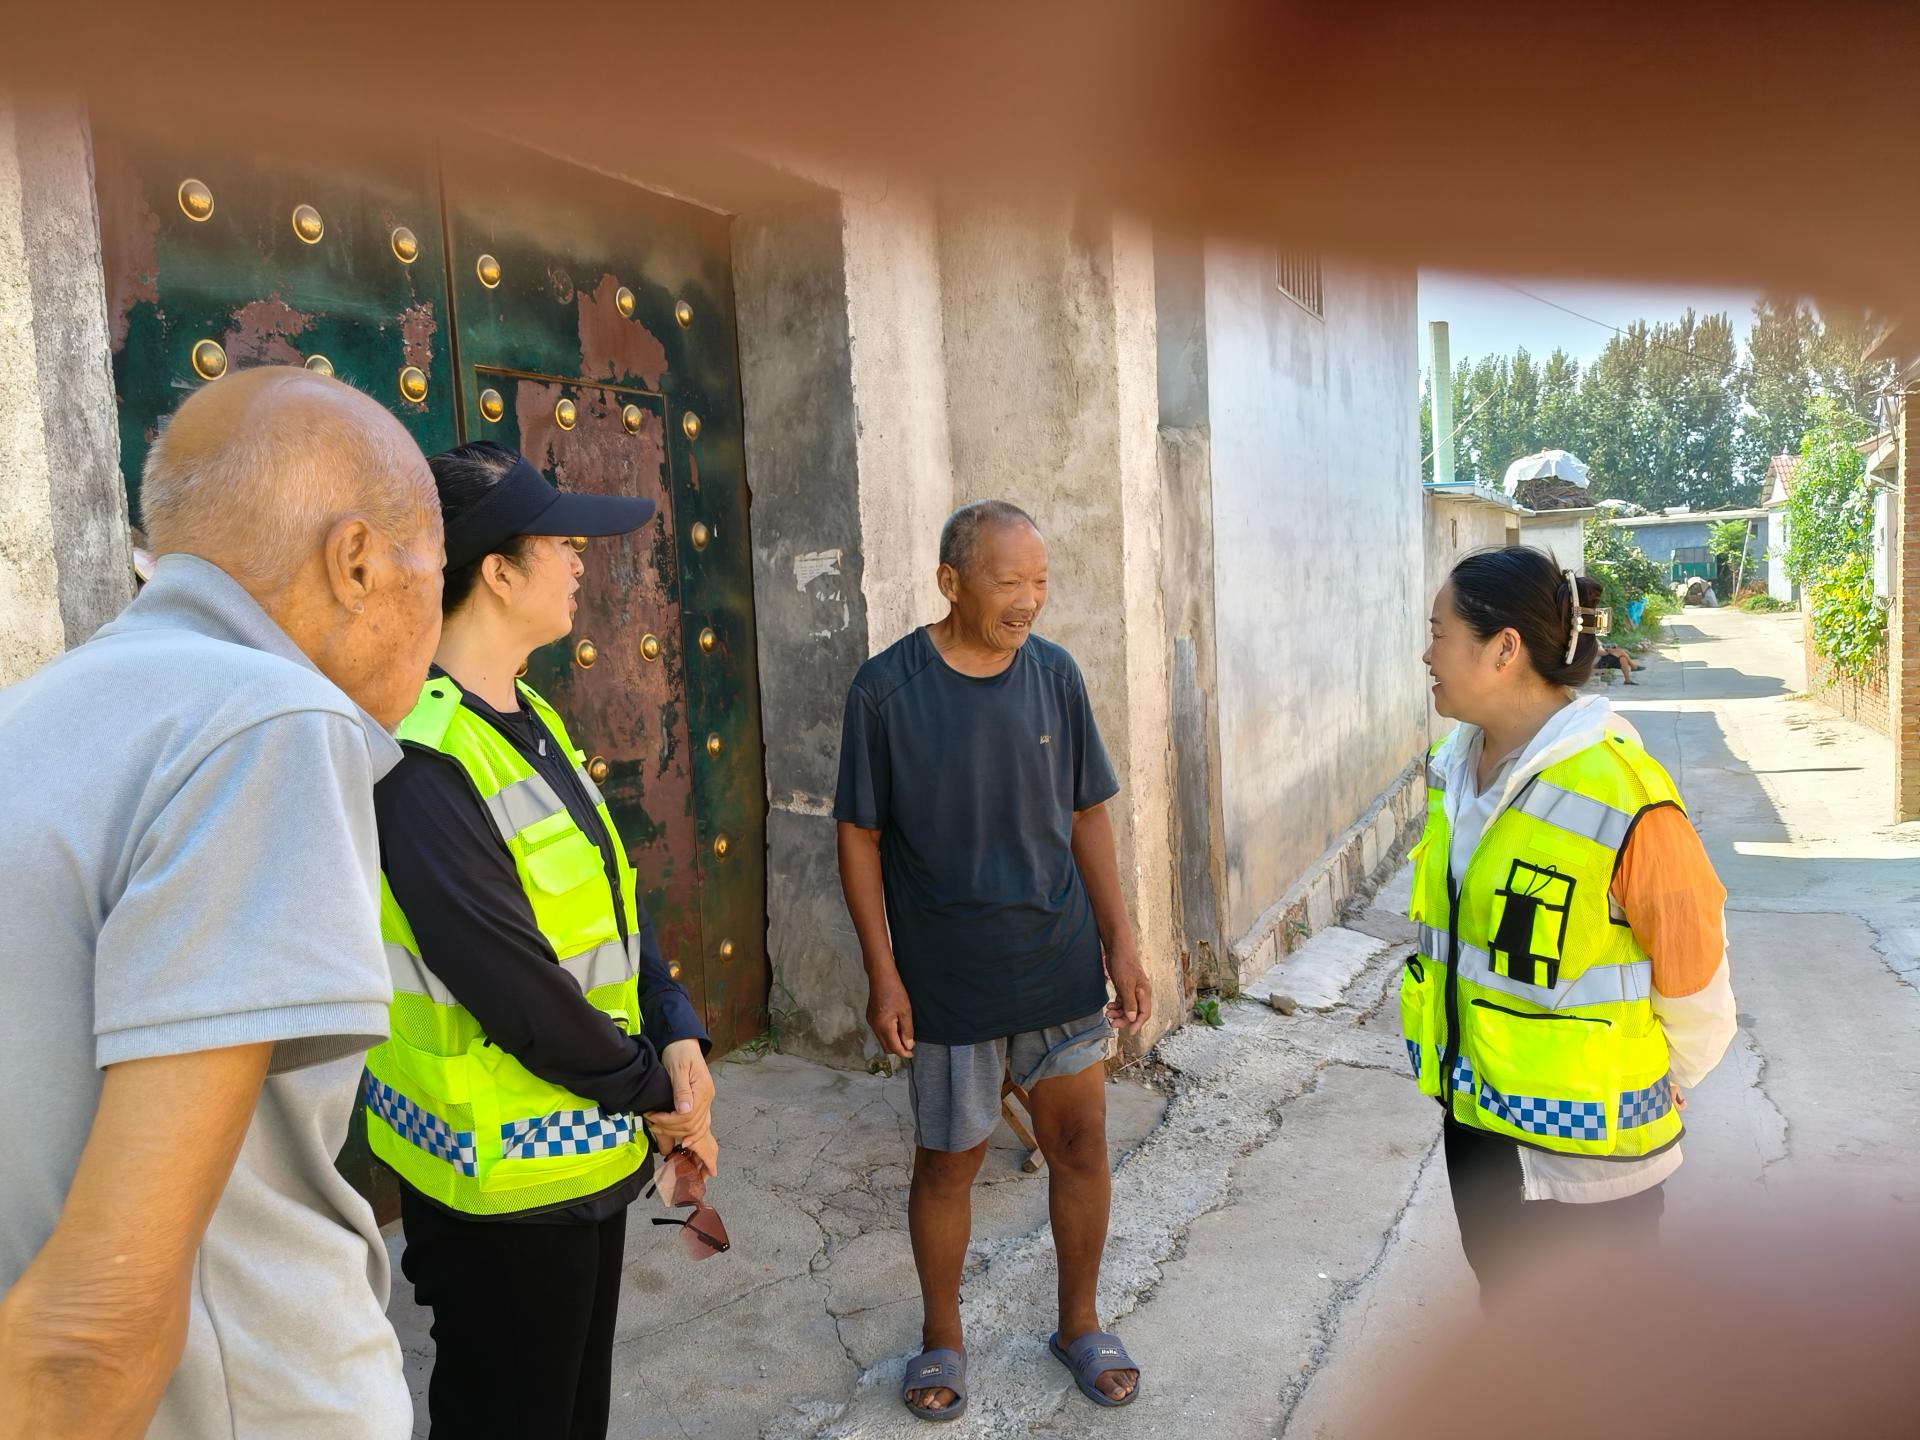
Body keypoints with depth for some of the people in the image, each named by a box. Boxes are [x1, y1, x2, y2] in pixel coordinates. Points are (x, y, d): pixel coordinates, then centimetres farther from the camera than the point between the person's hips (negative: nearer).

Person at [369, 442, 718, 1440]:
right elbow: (511, 985, -25)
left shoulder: (533, 724, 6)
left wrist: (678, 1037, -5)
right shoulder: (420, 759, -24)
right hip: (503, 1178, -8)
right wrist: (652, 1090, -12)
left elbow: (612, 901, 8)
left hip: (596, 1148, 8)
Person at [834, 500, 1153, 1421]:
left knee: (1080, 1143, 11)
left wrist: (1121, 944, 3)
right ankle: (941, 1337, 35)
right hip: (948, 981, -3)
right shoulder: (887, 689, -12)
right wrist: (883, 973, -9)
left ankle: (1079, 1323, 35)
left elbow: (1086, 816, 6)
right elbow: (859, 836, -6)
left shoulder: (1055, 674, -1)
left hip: (1061, 965, 3)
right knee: (947, 1163, 11)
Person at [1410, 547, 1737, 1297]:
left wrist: (1649, 1091, 0)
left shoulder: (1624, 798, -26)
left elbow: (1695, 988, -15)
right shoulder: (1454, 767, -3)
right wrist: (1474, 1077, 15)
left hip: (1584, 1149, -6)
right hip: (1477, 1119, 6)